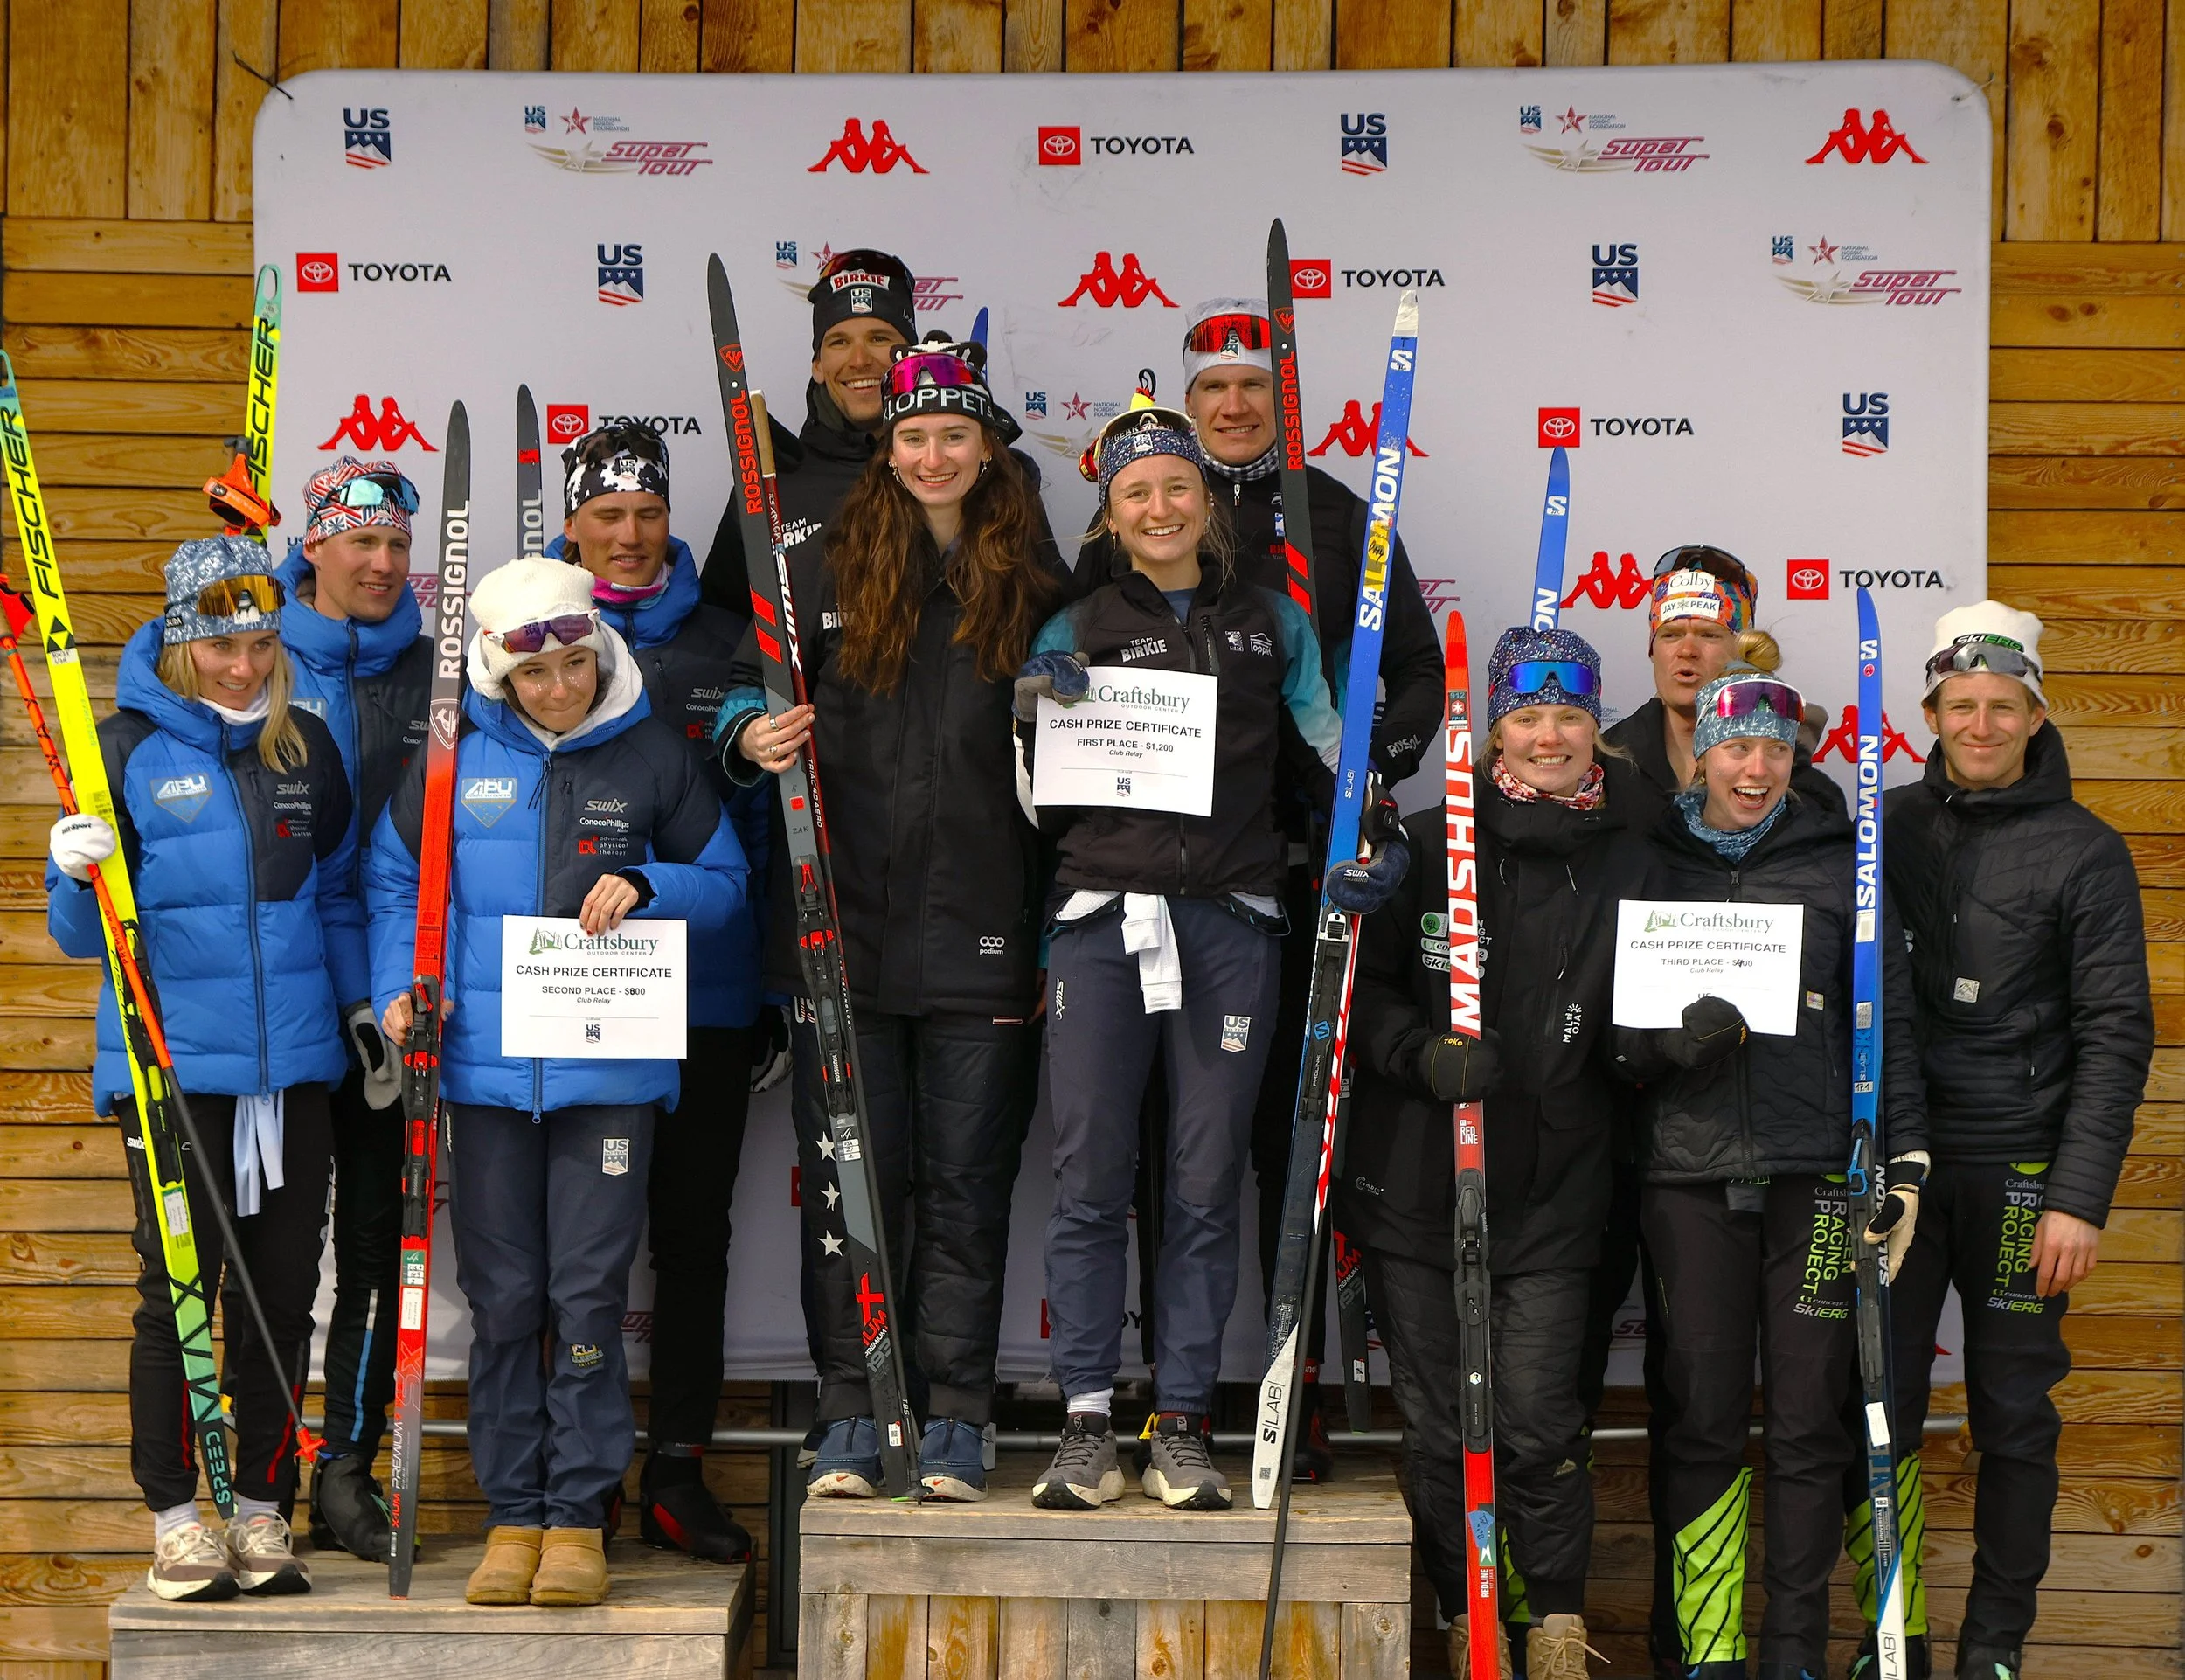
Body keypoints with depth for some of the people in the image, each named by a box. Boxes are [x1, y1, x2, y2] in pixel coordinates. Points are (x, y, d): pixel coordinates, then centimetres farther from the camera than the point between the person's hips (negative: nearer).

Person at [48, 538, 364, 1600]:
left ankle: (262, 1512, 17)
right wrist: (83, 880, -23)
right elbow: (80, 933, -2)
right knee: (177, 1291, -2)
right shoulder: (131, 747, -3)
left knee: (283, 1291, 6)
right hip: (173, 1063, -4)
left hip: (294, 1063, 4)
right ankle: (177, 1519, 10)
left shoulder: (306, 746, 9)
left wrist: (367, 1006, 15)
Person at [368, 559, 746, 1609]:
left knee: (588, 1294, -1)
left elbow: (724, 883, 11)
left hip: (609, 1065, -1)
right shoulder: (457, 756, 4)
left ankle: (578, 1515, 8)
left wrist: (644, 889, -9)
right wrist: (399, 988, -3)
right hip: (486, 1064, 1)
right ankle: (512, 1514, 14)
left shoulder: (652, 756, 3)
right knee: (502, 1298, 5)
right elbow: (392, 878, 13)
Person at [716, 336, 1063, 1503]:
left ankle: (954, 1425, 10)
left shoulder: (1032, 584, 9)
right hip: (844, 926, 0)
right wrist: (754, 736, -13)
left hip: (981, 931, 0)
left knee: (966, 1180, 3)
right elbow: (747, 687, 12)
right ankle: (851, 1420, 10)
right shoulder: (830, 569, 8)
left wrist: (1062, 934, 5)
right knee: (851, 1180, 2)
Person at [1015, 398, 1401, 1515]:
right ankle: (1086, 1423, 4)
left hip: (1231, 922, 1)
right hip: (1102, 919, -1)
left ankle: (1182, 1425, 9)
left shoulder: (1271, 623, 15)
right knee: (1089, 1180, -4)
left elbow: (1326, 753, 21)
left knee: (1206, 1184, 2)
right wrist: (1032, 714, -9)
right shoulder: (1075, 634, 11)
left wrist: (1372, 838, 4)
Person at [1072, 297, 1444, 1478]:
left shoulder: (1340, 520, 11)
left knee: (1293, 1126, 1)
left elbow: (1418, 666, 13)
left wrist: (1377, 758, -4)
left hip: (1298, 864, 0)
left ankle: (1301, 1386, 6)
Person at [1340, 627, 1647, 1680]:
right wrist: (1422, 1055, -15)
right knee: (1438, 1427, 5)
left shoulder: (1629, 866, 5)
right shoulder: (1431, 846, 2)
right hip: (1415, 1185, 1)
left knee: (1537, 1424, -7)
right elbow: (1362, 988, 3)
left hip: (1550, 1197, 0)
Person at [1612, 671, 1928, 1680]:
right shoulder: (1652, 868, 10)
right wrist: (1662, 1043, -9)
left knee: (1809, 1421, 1)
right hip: (1692, 1177, 1)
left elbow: (1890, 1020, 9)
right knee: (1702, 1418, 0)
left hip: (1815, 1174, 0)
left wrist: (1904, 1161, 1)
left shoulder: (1839, 867, 9)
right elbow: (1611, 1021, 14)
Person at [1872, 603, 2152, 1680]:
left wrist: (2080, 1197, -10)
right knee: (1881, 1405, 4)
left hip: (2017, 1172, -2)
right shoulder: (1888, 826, 8)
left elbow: (2116, 1035, -3)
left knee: (2014, 1418, 5)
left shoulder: (2084, 852, 0)